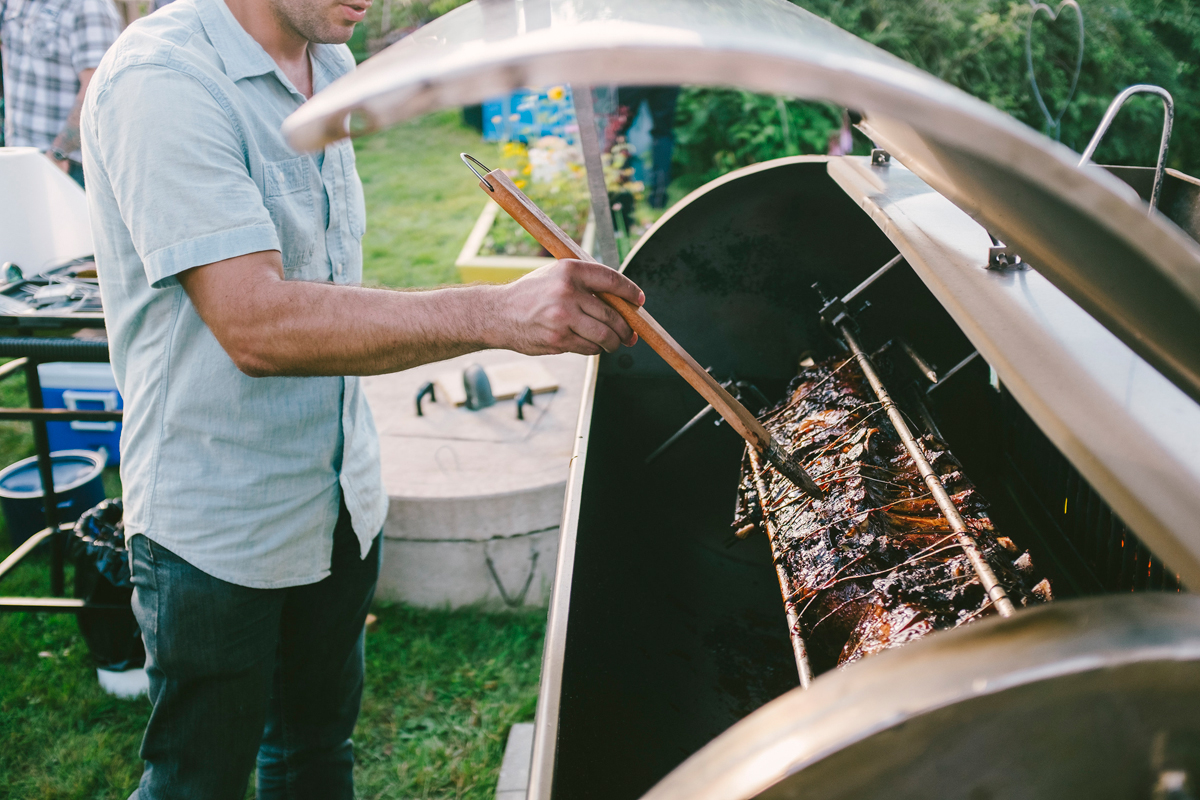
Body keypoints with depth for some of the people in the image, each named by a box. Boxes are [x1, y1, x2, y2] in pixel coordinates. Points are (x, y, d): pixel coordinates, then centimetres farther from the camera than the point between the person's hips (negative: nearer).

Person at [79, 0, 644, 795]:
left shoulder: (331, 66, 5)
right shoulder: (163, 80, -22)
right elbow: (256, 324, -32)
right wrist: (498, 313, -38)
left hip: (341, 498, 8)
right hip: (220, 519, -7)